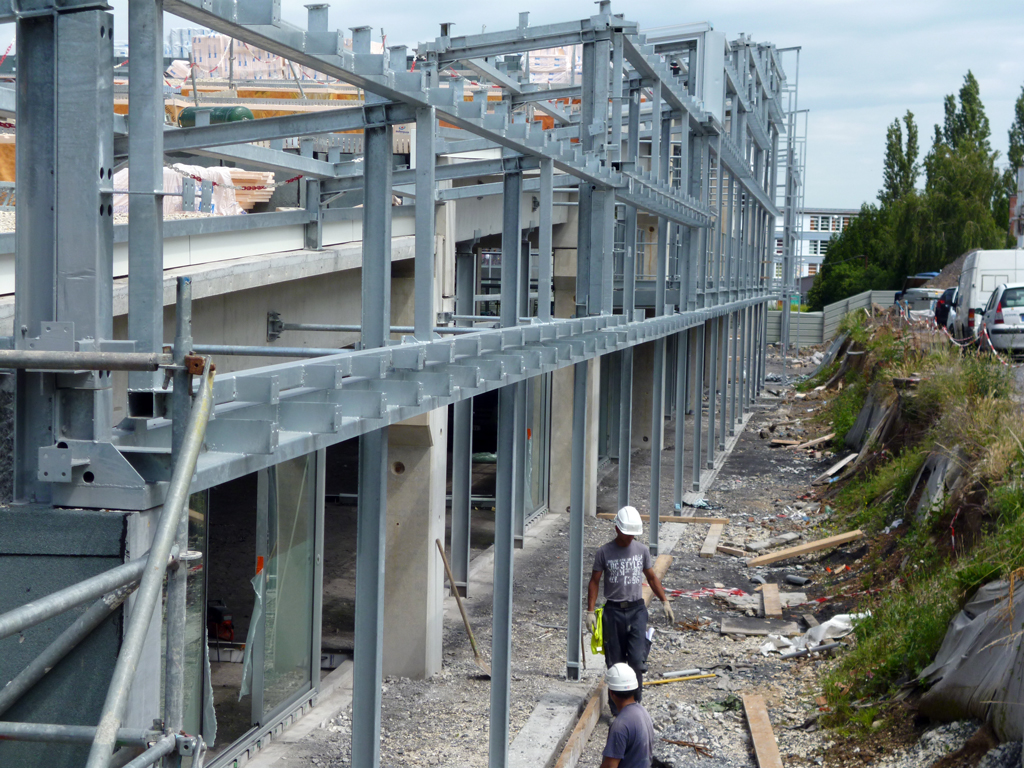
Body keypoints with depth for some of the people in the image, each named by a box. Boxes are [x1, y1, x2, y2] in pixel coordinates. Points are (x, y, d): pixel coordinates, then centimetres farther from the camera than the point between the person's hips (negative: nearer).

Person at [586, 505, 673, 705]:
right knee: (615, 661, 3)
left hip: (637, 609, 1)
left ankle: (635, 702, 0)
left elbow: (651, 578, 16)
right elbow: (594, 582, 3)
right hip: (613, 611, -1)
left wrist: (664, 601, 10)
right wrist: (590, 611, -3)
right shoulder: (604, 552, -2)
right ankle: (616, 705, 12)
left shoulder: (642, 550, 5)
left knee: (636, 658, -11)